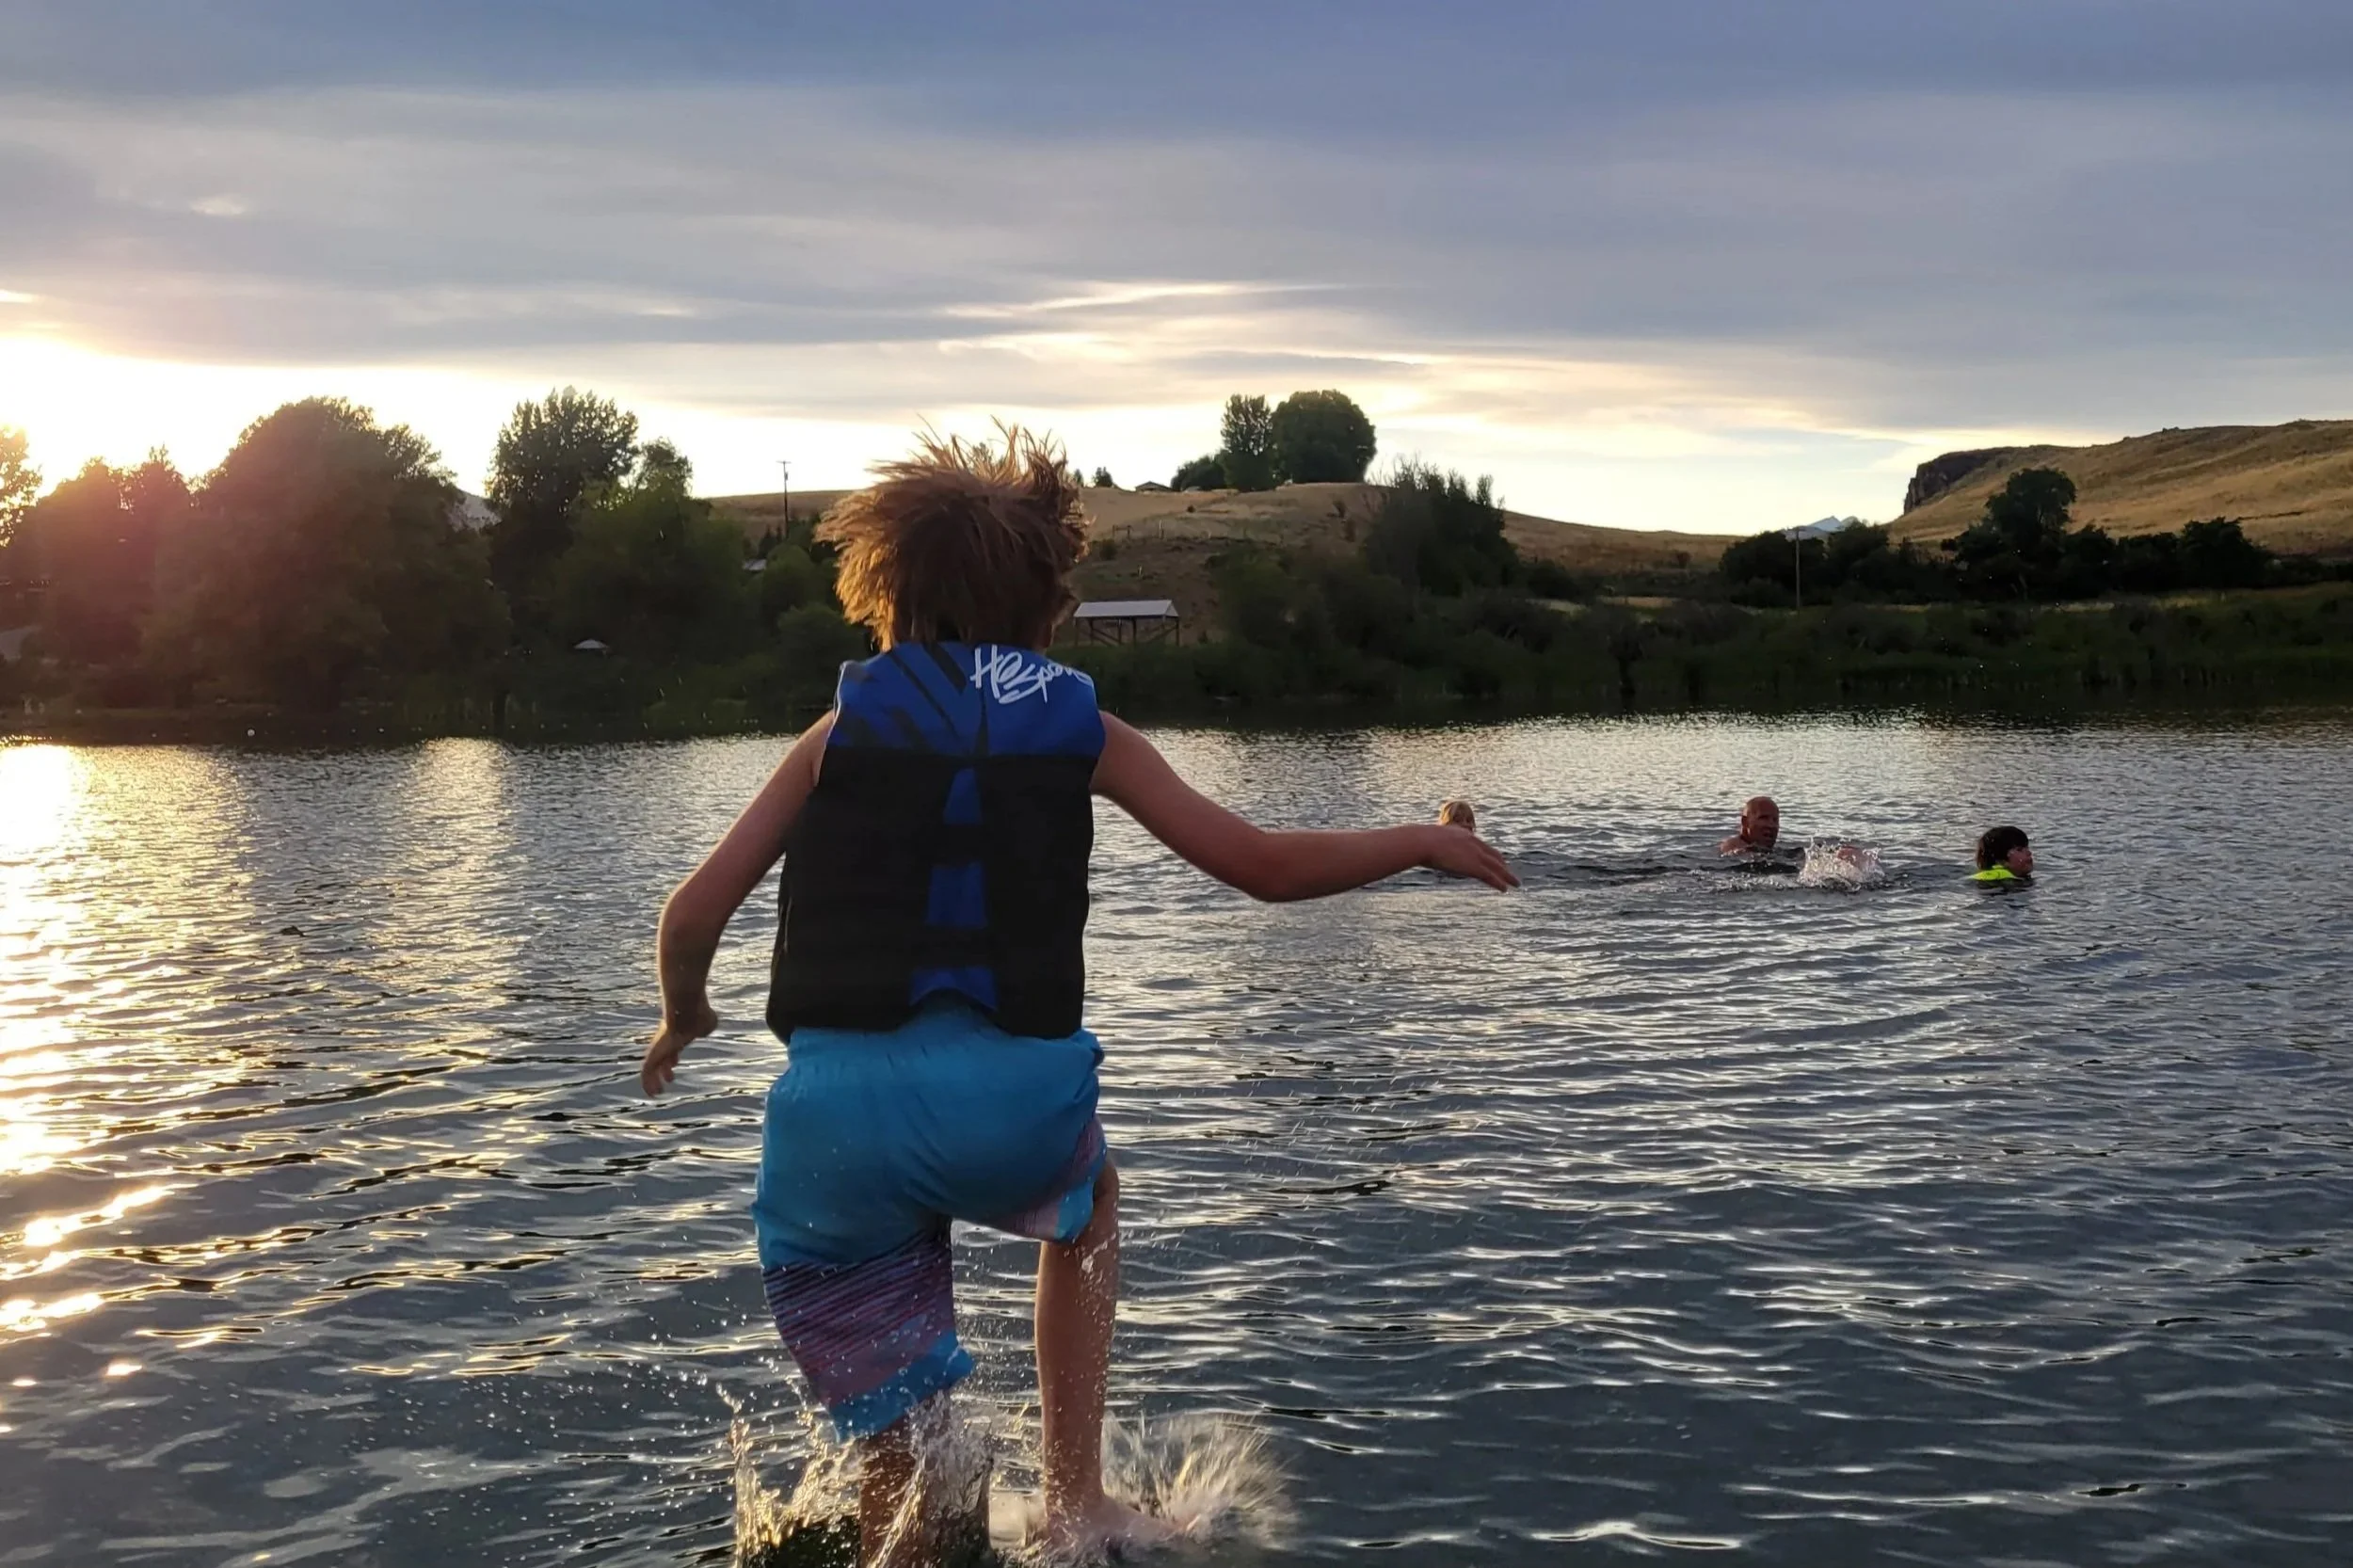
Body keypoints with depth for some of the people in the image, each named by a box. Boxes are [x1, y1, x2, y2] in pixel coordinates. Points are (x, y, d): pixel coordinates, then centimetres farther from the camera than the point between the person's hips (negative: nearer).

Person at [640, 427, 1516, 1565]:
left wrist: (681, 1018, 28)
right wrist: (1425, 843, 24)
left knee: (895, 1446, 14)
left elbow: (693, 916, 7)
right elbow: (1265, 867, 9)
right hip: (1009, 1091, 0)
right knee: (1083, 1204, 36)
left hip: (835, 1107, 0)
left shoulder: (844, 728, 11)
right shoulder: (1080, 730, 9)